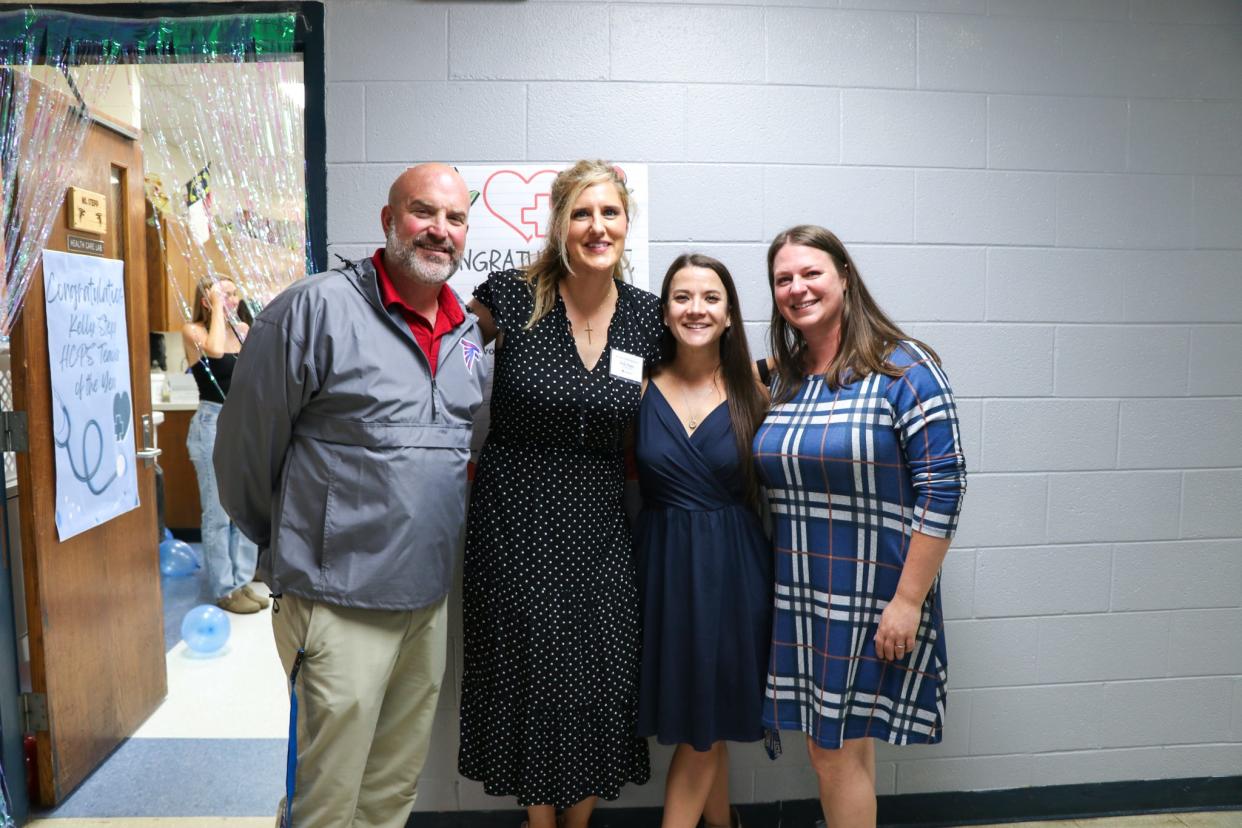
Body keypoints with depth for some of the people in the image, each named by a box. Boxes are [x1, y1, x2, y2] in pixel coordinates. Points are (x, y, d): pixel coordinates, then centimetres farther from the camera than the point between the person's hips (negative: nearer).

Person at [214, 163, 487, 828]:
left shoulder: (469, 332, 8)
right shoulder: (317, 309, -13)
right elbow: (246, 442, -7)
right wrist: (286, 547, 3)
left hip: (430, 598, 7)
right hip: (341, 603, -6)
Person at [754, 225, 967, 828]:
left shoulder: (902, 369, -11)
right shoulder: (778, 379, 7)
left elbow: (942, 488, -14)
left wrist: (909, 601, -16)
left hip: (873, 597, -5)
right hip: (799, 597, 5)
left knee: (840, 750, 4)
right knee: (830, 747, 14)